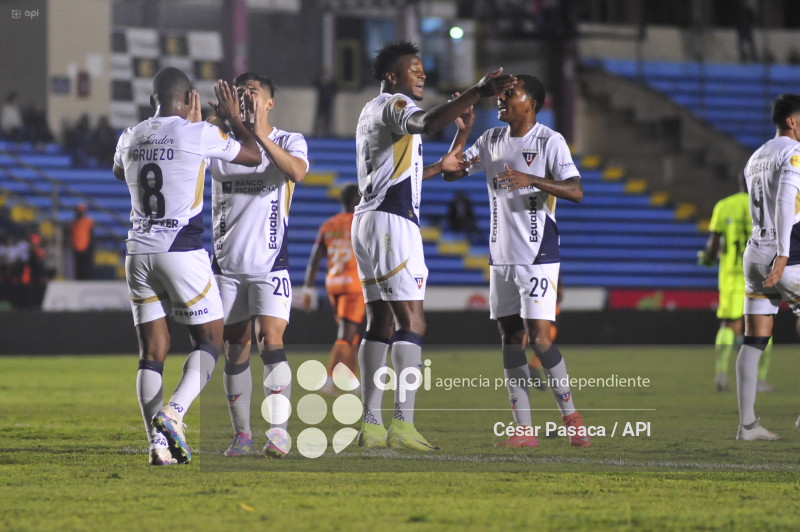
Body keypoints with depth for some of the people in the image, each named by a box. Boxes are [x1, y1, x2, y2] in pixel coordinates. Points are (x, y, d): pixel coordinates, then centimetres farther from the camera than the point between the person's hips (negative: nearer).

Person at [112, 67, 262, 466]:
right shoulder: (200, 133, -6)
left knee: (152, 351, 7)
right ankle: (173, 412, -16)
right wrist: (234, 119, 24)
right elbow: (253, 156, 9)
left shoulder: (130, 137, 8)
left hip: (139, 251, 4)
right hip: (182, 250, -4)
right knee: (209, 340, 7)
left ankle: (158, 442, -3)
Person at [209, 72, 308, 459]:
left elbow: (297, 171, -21)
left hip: (270, 264, -3)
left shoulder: (288, 141, 1)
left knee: (271, 341, -16)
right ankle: (241, 434, 12)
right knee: (235, 350, 5)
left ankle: (278, 430, -17)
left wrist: (260, 134, -30)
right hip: (228, 264, 3)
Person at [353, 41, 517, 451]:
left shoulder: (372, 112, 23)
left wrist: (440, 167, 31)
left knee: (380, 324, 10)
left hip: (369, 217, 10)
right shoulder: (393, 105, -7)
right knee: (411, 323, -11)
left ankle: (371, 425, 7)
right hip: (393, 221, -10)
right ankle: (402, 423, -19)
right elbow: (426, 123, -32)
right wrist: (477, 93, -39)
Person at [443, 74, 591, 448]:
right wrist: (462, 130, 0)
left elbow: (575, 191, -16)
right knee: (510, 337, 4)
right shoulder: (492, 141, 10)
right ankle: (524, 430, 6)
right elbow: (451, 173, 13)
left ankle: (570, 416, 2)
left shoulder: (550, 141, -8)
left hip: (539, 256, -6)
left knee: (538, 336, -13)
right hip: (501, 256, 6)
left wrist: (531, 180, -29)